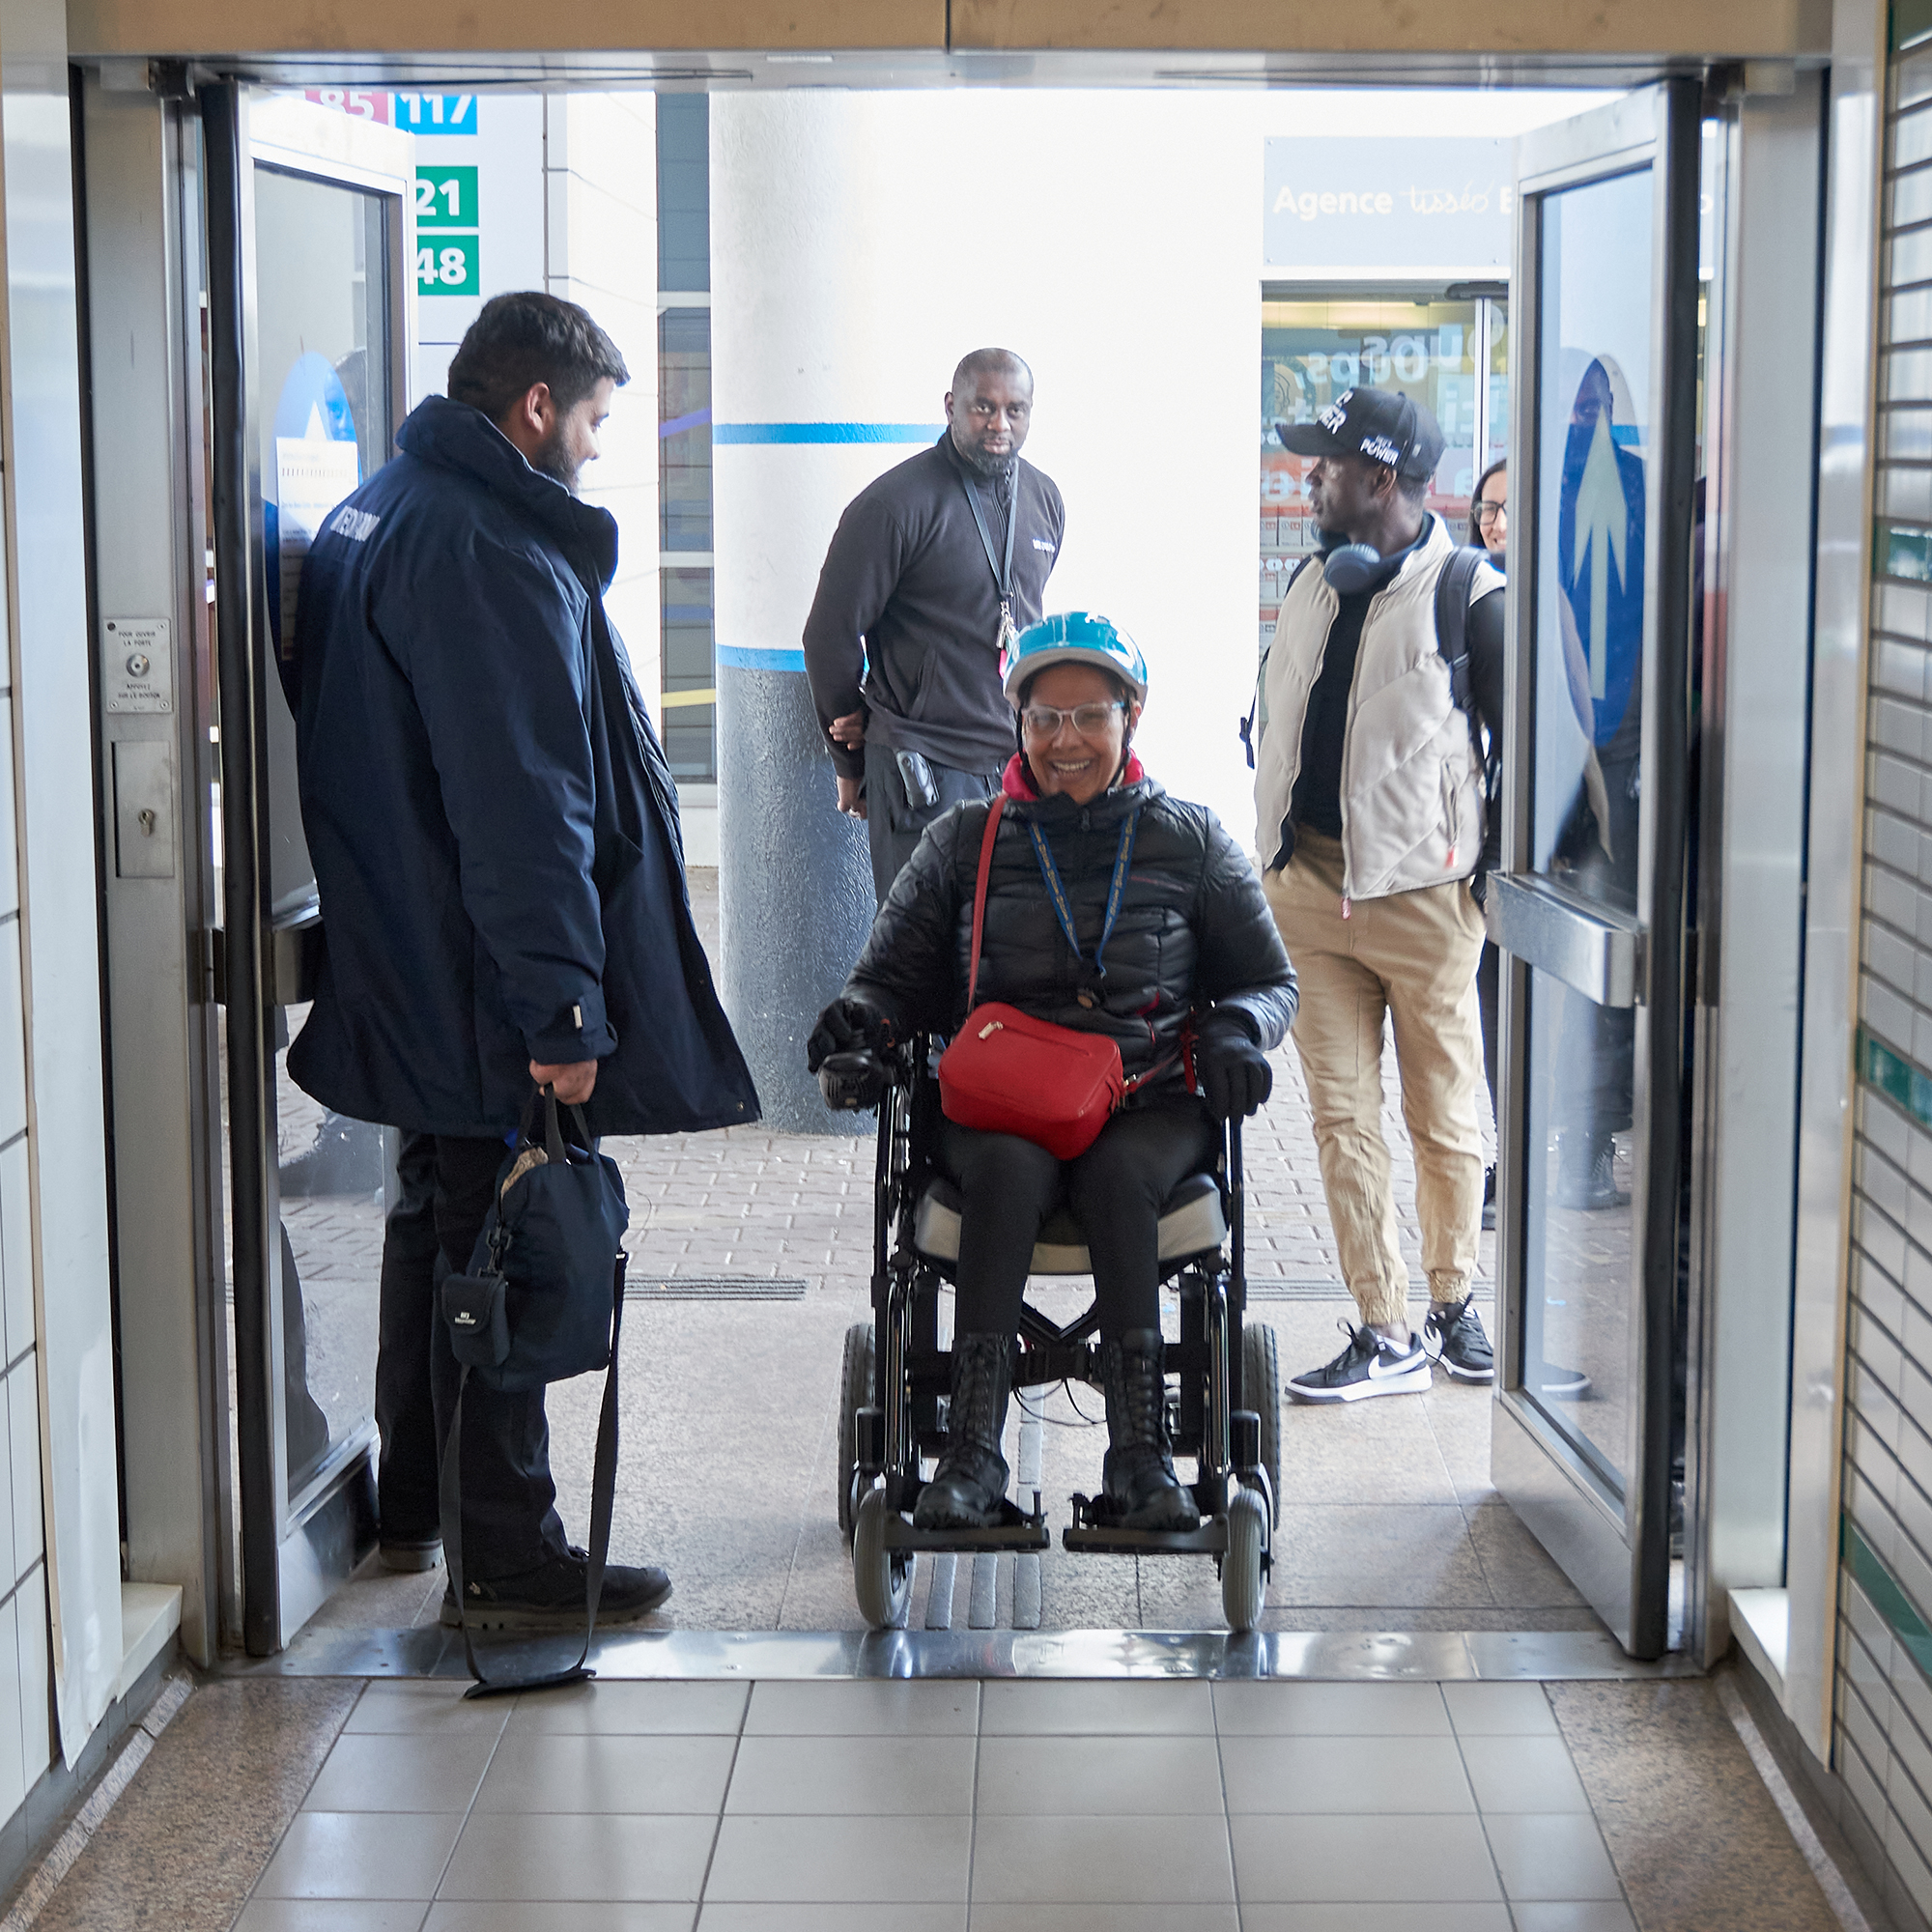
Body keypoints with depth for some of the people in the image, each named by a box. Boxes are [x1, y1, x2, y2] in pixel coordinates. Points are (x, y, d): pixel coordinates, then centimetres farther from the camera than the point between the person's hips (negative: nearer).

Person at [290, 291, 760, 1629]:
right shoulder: (491, 552, -20)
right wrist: (561, 1005, -25)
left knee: (450, 1230, 21)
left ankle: (420, 1503, 34)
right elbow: (521, 805, -26)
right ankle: (508, 1557, 9)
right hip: (483, 990, -10)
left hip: (413, 976, 11)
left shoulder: (382, 516, 14)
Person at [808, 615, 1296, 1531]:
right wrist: (859, 1013, -8)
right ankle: (972, 1450, -38)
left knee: (1117, 1175, -35)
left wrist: (1236, 1029, -5)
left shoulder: (1191, 841, 14)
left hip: (1150, 1106, 0)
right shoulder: (962, 842, 15)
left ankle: (1140, 1450, -36)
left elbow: (1270, 981, 19)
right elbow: (895, 972, 17)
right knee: (1009, 1170, -35)